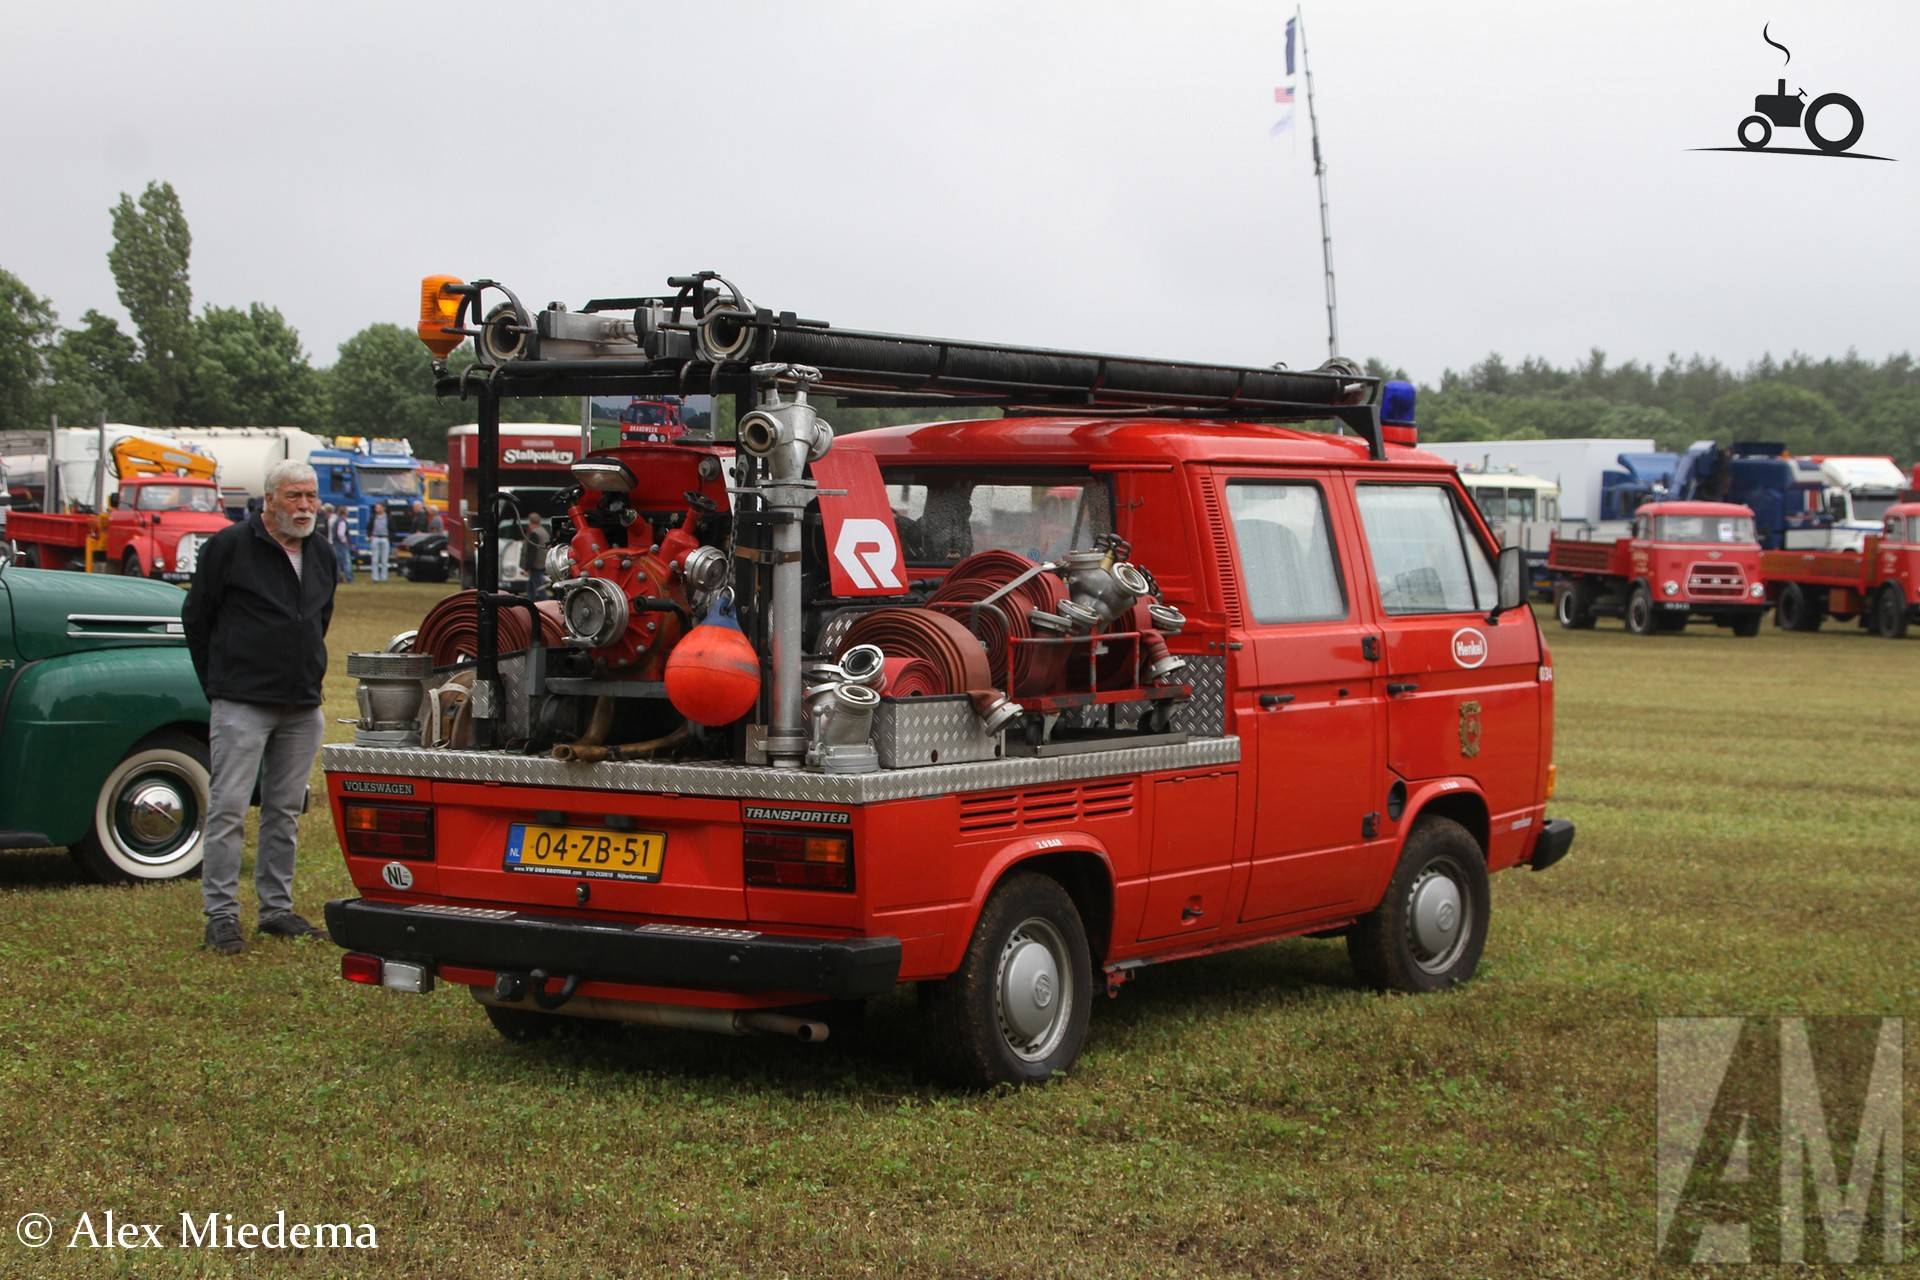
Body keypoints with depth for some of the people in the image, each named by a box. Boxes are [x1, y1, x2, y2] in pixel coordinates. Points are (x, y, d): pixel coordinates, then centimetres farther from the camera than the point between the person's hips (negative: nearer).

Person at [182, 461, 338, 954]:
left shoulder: (321, 554, 12)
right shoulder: (230, 546, -6)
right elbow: (196, 616, 0)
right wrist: (218, 681, 4)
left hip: (301, 708, 6)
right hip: (241, 704, -6)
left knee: (285, 812, 11)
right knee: (228, 808, -7)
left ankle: (277, 909, 19)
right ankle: (221, 914, -2)